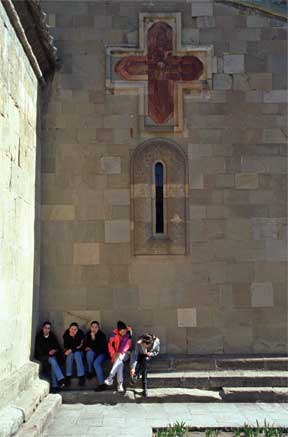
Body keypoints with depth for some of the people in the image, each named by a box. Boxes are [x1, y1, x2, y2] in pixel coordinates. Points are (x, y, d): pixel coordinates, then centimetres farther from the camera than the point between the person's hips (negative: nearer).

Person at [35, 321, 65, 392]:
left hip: (51, 356, 3)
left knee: (53, 365, -30)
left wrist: (55, 351, -7)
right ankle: (61, 379, -37)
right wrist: (48, 352, -12)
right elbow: (38, 350, -3)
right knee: (53, 361, -32)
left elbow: (58, 347, 14)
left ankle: (54, 385, -32)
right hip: (41, 357, -3)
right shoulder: (38, 337, -1)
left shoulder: (52, 336, 11)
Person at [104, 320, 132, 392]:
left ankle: (110, 377, -38)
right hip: (117, 354, 1)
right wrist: (113, 353, -18)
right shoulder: (115, 333, -7)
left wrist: (120, 353, -24)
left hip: (125, 353, -1)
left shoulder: (128, 333, -10)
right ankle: (120, 384, -32)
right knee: (120, 363, -29)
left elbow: (127, 345, -14)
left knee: (119, 358, -33)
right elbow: (110, 344, -3)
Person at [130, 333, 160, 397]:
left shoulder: (156, 342, -26)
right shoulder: (138, 344, -30)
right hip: (141, 356, -1)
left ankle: (136, 376, -25)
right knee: (144, 368, -29)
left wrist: (151, 354, -28)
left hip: (149, 356, 1)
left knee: (145, 360, -33)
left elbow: (157, 352, -7)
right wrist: (133, 368, -41)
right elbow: (135, 355, -32)